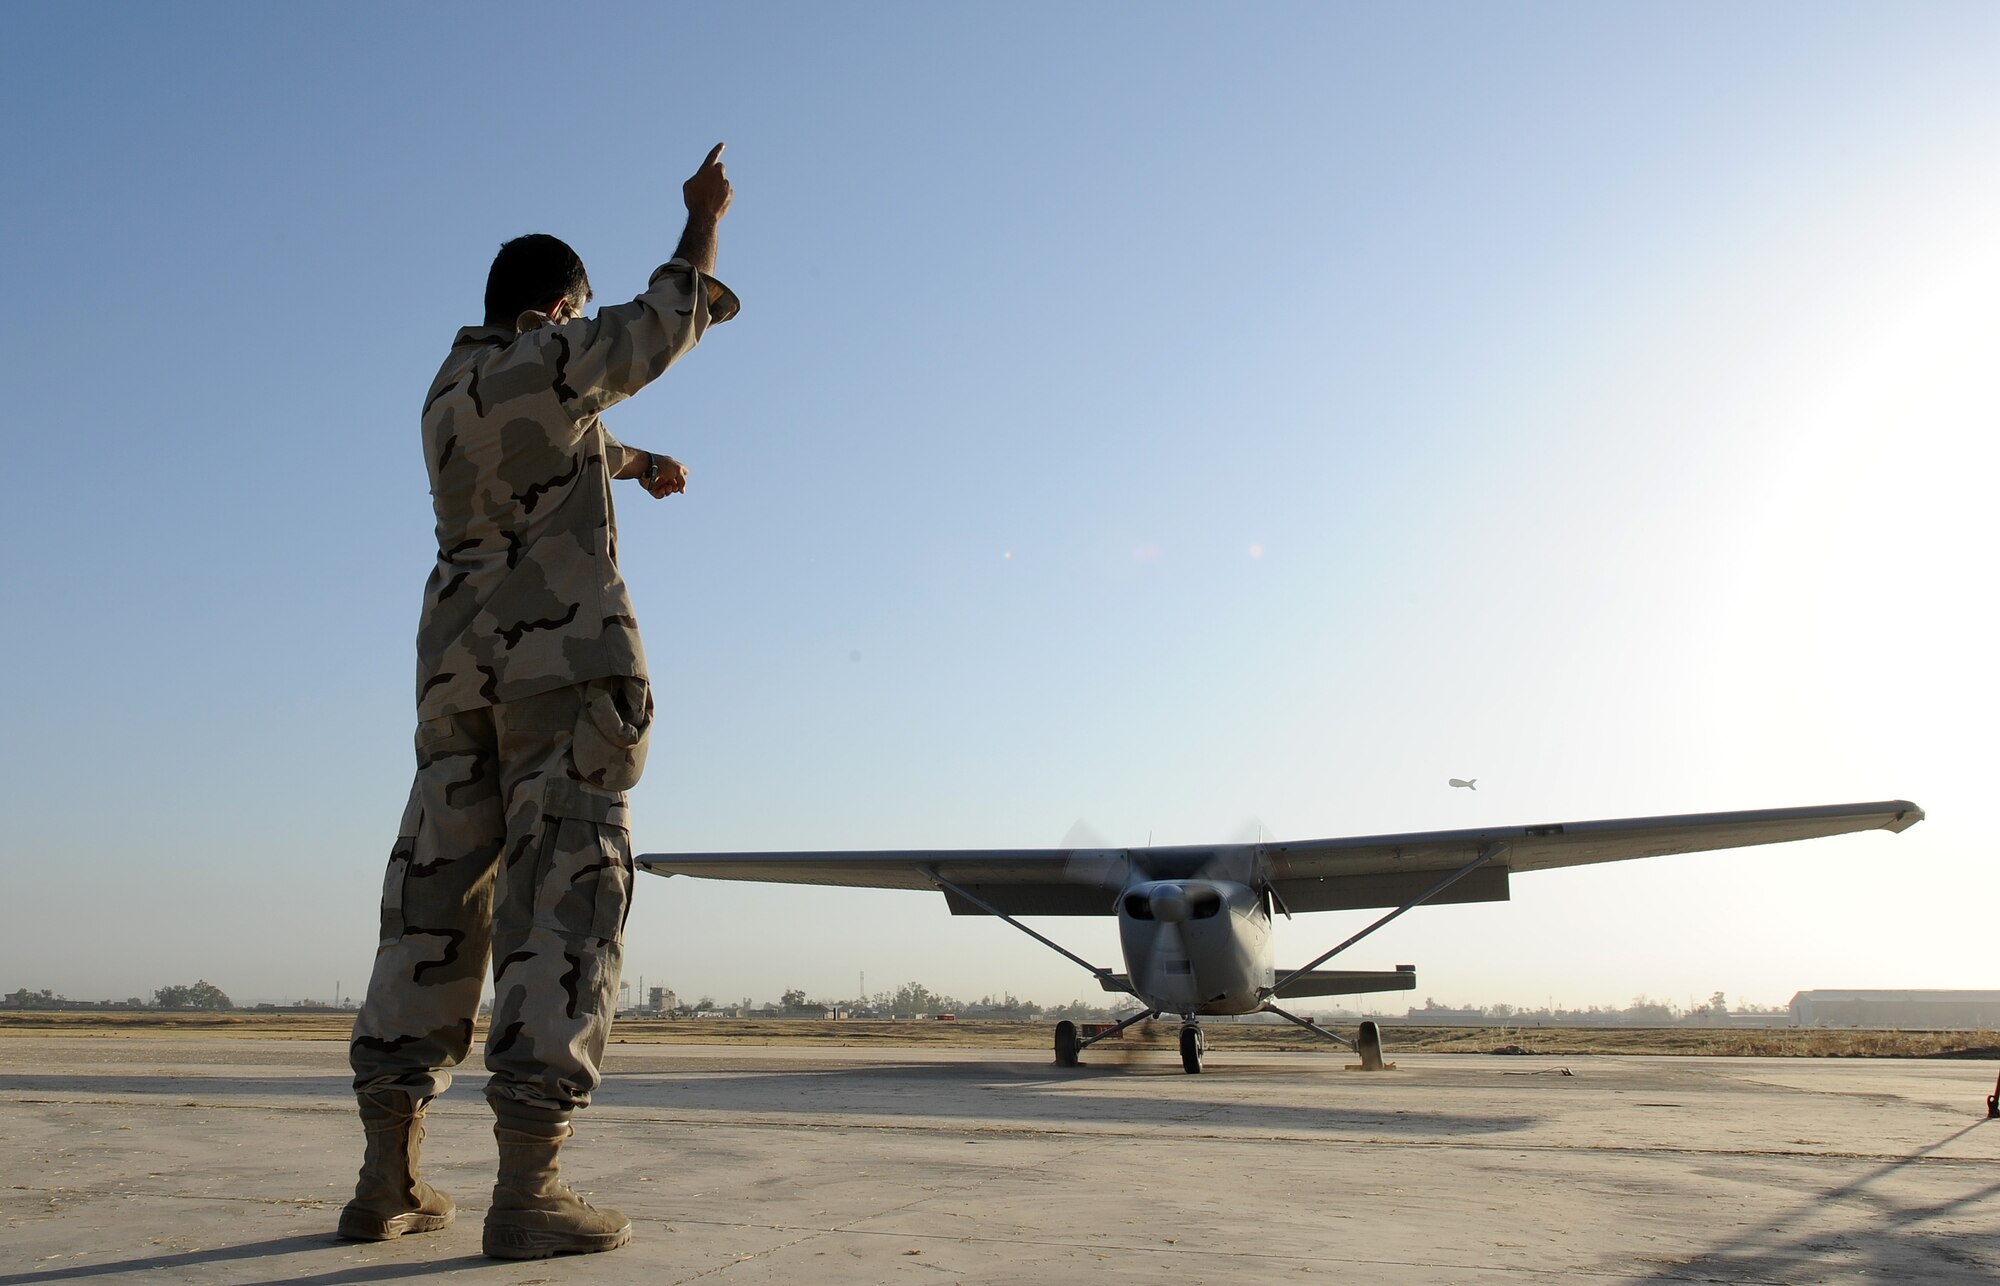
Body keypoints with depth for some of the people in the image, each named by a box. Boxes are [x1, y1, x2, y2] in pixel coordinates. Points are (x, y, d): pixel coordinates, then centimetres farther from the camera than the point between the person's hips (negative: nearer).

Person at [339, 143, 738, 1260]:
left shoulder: (449, 393, 20)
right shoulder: (551, 360, -3)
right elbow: (667, 324, 10)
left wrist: (640, 460, 53)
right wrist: (706, 217, 25)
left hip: (462, 668, 8)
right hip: (567, 660, -7)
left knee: (438, 903, 5)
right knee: (563, 901, -11)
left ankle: (390, 1179, 4)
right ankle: (527, 1192, -17)